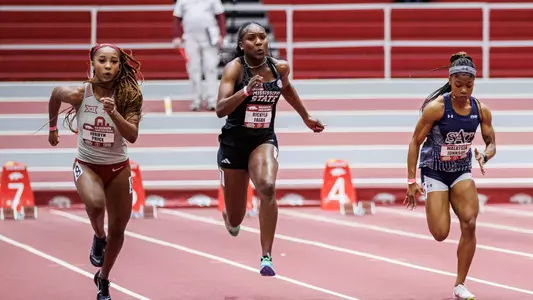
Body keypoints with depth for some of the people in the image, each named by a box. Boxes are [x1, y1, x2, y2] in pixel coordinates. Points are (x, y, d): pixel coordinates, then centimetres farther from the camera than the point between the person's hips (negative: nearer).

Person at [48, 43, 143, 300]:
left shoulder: (128, 96, -14)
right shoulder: (79, 94, -15)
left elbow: (132, 136, -23)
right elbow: (55, 94, 7)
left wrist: (114, 113, -38)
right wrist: (52, 127, 19)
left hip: (118, 168, 2)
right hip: (87, 164, -2)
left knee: (117, 231, 9)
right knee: (95, 203, -35)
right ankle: (98, 237, 0)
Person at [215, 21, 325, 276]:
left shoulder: (280, 67, -3)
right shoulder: (234, 69, -15)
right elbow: (220, 110, -27)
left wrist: (306, 117, 30)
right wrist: (246, 90, -41)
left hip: (264, 140, 2)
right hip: (234, 142, -2)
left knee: (268, 187, -32)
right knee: (235, 221, 8)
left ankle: (266, 258, -27)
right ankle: (230, 218, 51)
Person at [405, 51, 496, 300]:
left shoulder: (481, 110, -8)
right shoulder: (437, 107, -19)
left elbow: (491, 143, 3)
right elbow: (415, 142, -13)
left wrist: (484, 156, -21)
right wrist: (411, 181, -16)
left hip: (462, 172, 3)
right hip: (435, 173, -3)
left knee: (469, 223, -16)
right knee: (441, 234, -9)